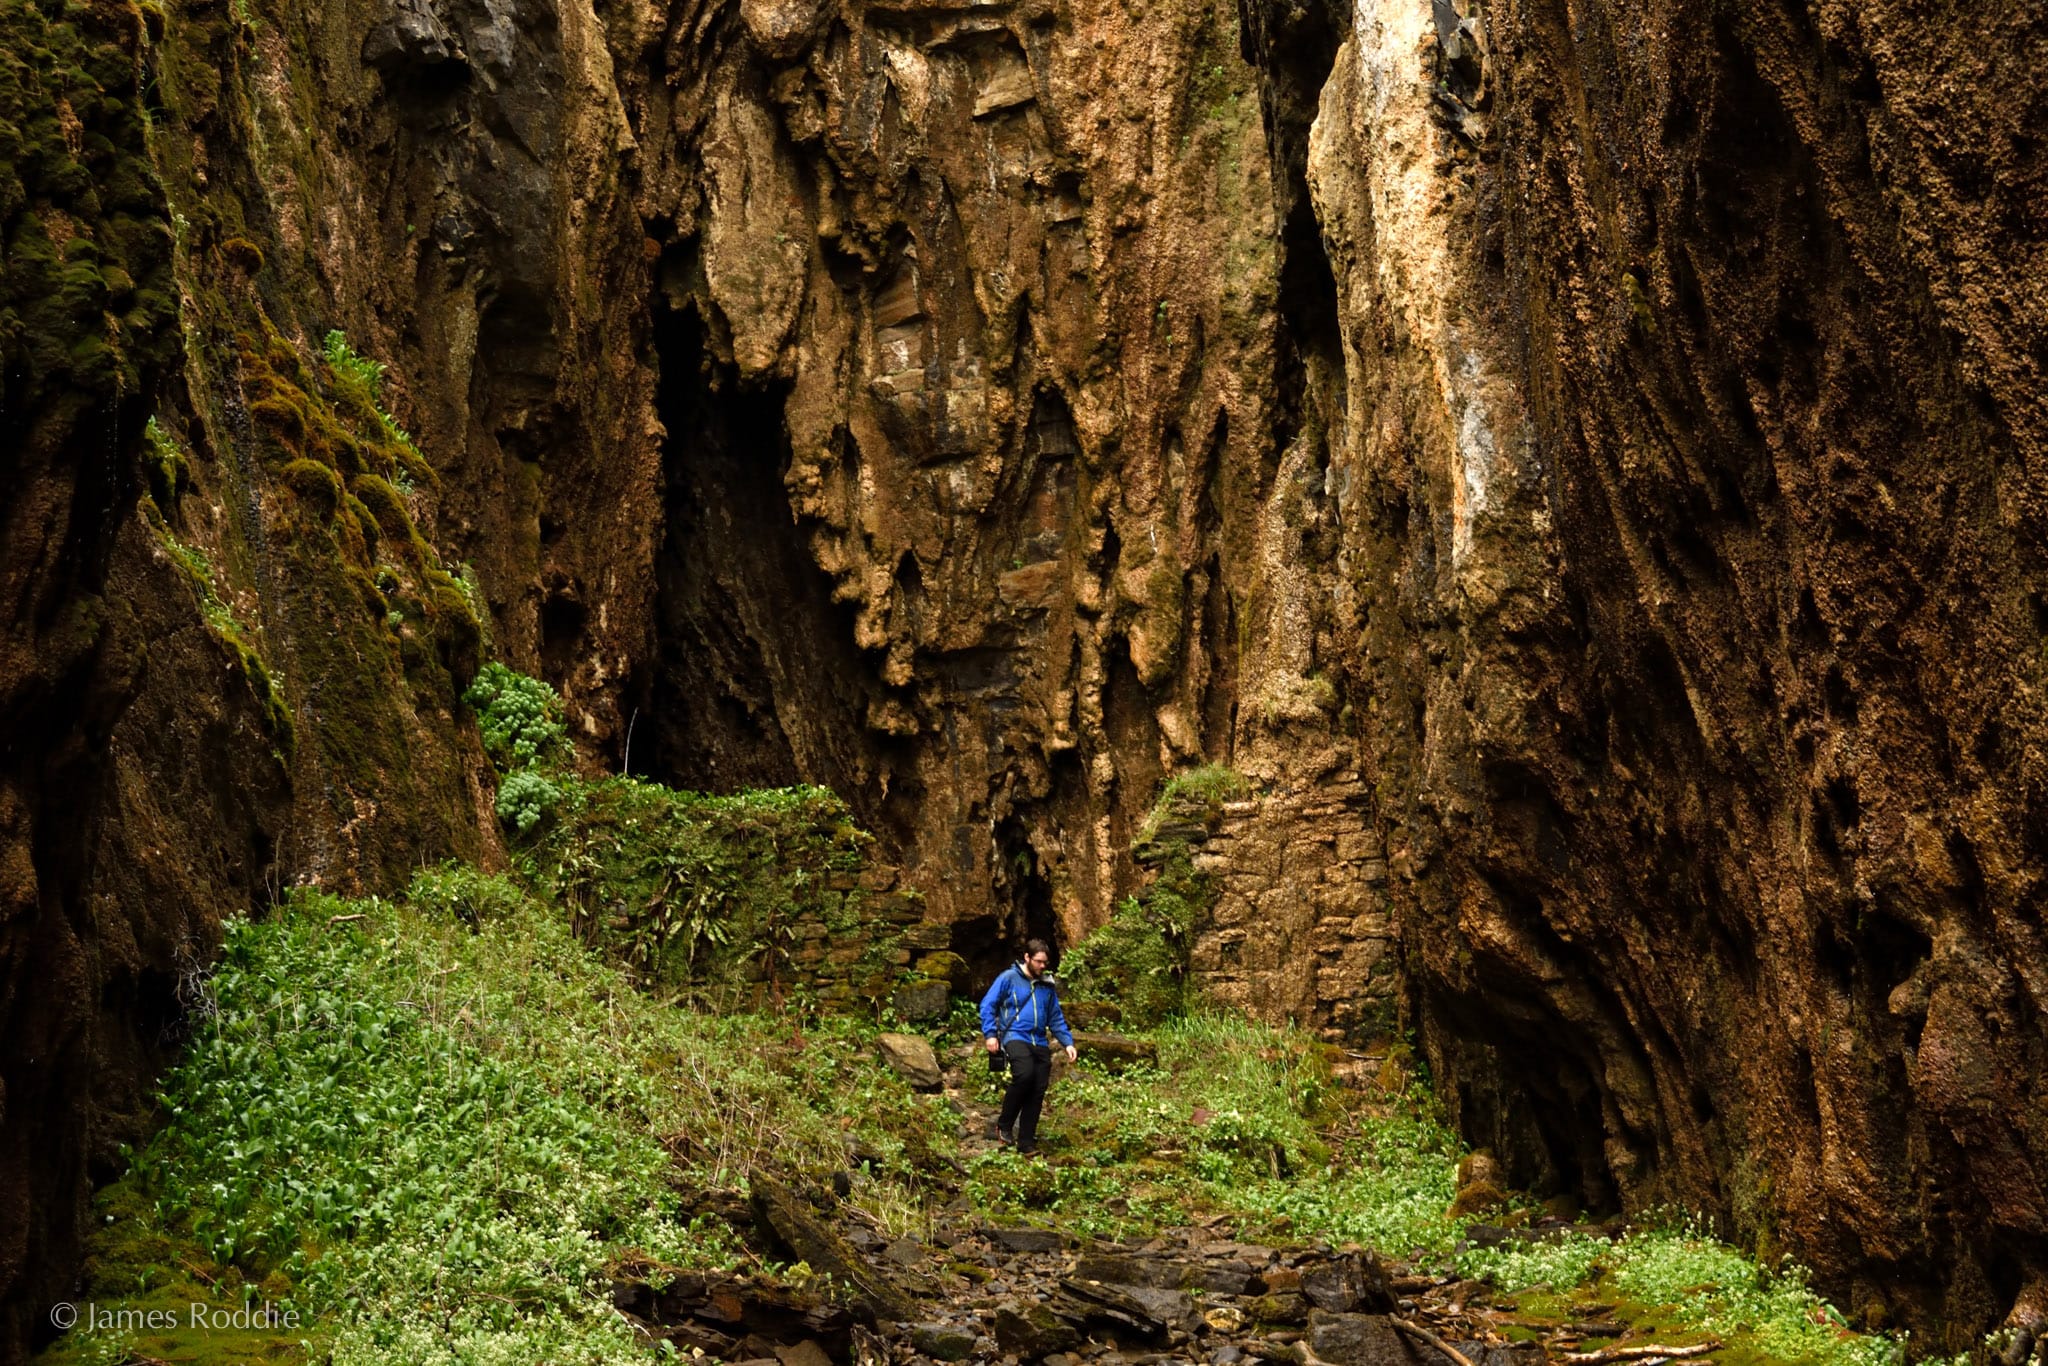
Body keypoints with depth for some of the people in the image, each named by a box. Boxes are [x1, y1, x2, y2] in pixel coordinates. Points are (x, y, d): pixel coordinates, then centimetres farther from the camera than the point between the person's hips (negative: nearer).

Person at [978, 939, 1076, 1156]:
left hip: (1040, 1043, 5)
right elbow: (987, 1005, 2)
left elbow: (1056, 1018, 22)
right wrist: (990, 1034, -9)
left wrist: (1067, 1042, 10)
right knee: (1024, 1075, -31)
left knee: (1038, 1092, -1)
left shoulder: (1047, 986, 17)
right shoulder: (1009, 978, 2)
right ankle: (1004, 1125, -13)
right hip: (1015, 1037, -5)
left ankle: (1026, 1142, 10)